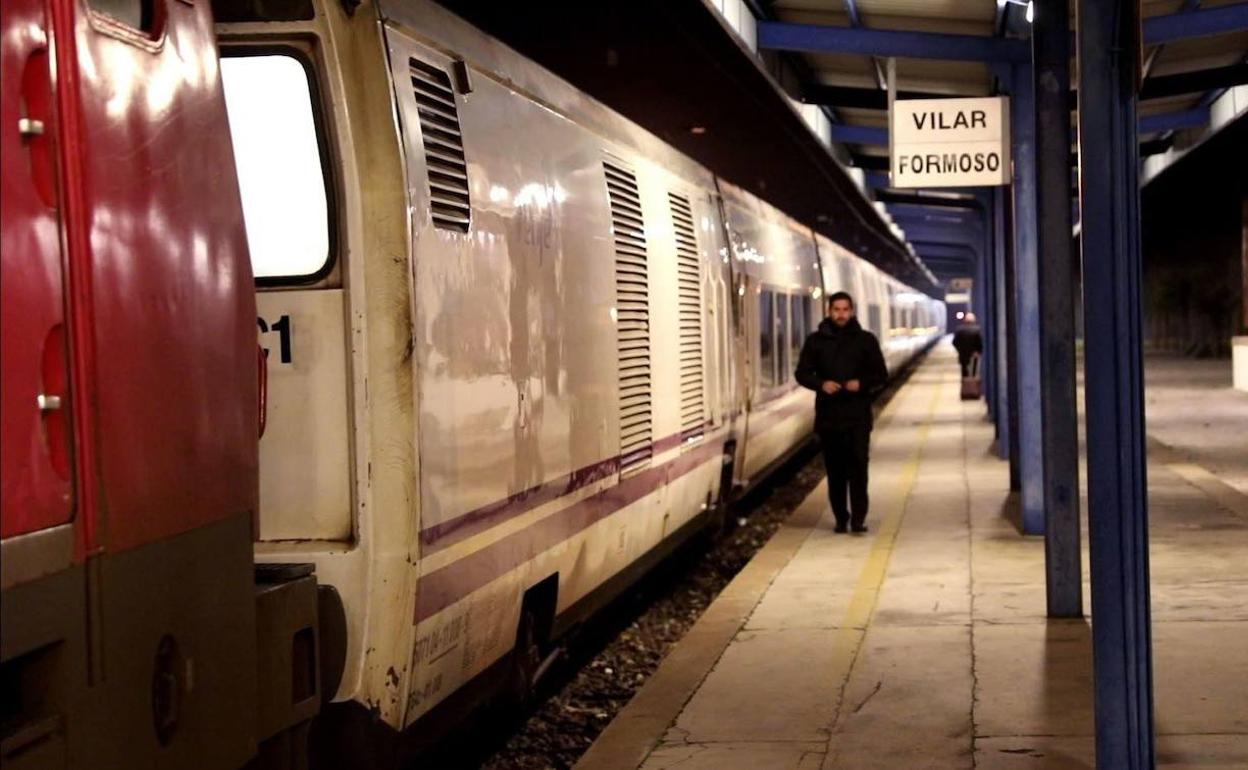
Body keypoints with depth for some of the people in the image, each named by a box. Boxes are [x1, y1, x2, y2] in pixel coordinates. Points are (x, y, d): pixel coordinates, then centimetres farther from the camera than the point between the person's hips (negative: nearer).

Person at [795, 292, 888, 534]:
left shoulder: (866, 340, 6)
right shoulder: (816, 341, 7)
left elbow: (881, 374, 7)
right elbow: (802, 373, 8)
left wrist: (862, 383, -13)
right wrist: (821, 384, -11)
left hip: (858, 415, -1)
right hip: (828, 415, 1)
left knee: (858, 466, -11)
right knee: (835, 469, 5)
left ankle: (858, 518, -9)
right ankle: (841, 518, 13)